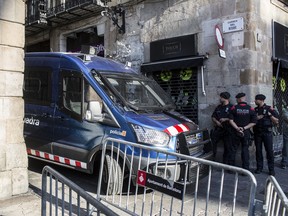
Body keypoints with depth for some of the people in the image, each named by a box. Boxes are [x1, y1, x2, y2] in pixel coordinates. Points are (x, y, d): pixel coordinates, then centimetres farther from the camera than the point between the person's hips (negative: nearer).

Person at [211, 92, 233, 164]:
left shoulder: (231, 107, -3)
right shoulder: (218, 107, 15)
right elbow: (213, 117, 18)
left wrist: (226, 119, -17)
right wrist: (216, 121, -2)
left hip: (227, 130, -4)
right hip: (218, 129, 4)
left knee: (227, 147, 3)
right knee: (212, 142, -6)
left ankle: (225, 162, 13)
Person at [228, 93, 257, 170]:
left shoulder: (234, 108, -6)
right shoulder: (250, 109, -3)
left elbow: (231, 120, -10)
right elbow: (253, 122, -5)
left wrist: (237, 128, -9)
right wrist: (245, 128, -6)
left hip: (235, 132, -1)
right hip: (246, 133, 1)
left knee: (233, 149, 10)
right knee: (245, 150, 8)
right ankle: (245, 169, 9)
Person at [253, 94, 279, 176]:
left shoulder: (269, 108, -1)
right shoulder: (255, 109, 10)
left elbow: (276, 121, -3)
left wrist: (269, 114, -15)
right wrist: (257, 118, -7)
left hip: (267, 132, -3)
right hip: (257, 132, 4)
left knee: (269, 150, -2)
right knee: (258, 150, 6)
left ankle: (271, 169, 6)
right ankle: (259, 168, 15)